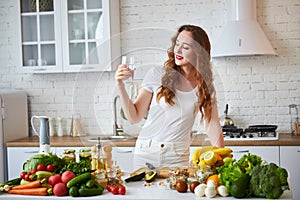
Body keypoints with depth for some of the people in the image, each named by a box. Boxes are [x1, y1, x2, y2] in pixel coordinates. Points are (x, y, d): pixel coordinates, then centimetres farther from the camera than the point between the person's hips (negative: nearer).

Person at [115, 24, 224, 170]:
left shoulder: (205, 87, 2)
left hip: (177, 157, 1)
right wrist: (120, 86, -12)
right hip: (146, 152, 0)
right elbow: (134, 117, -1)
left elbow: (212, 125, 1)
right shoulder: (157, 74, -3)